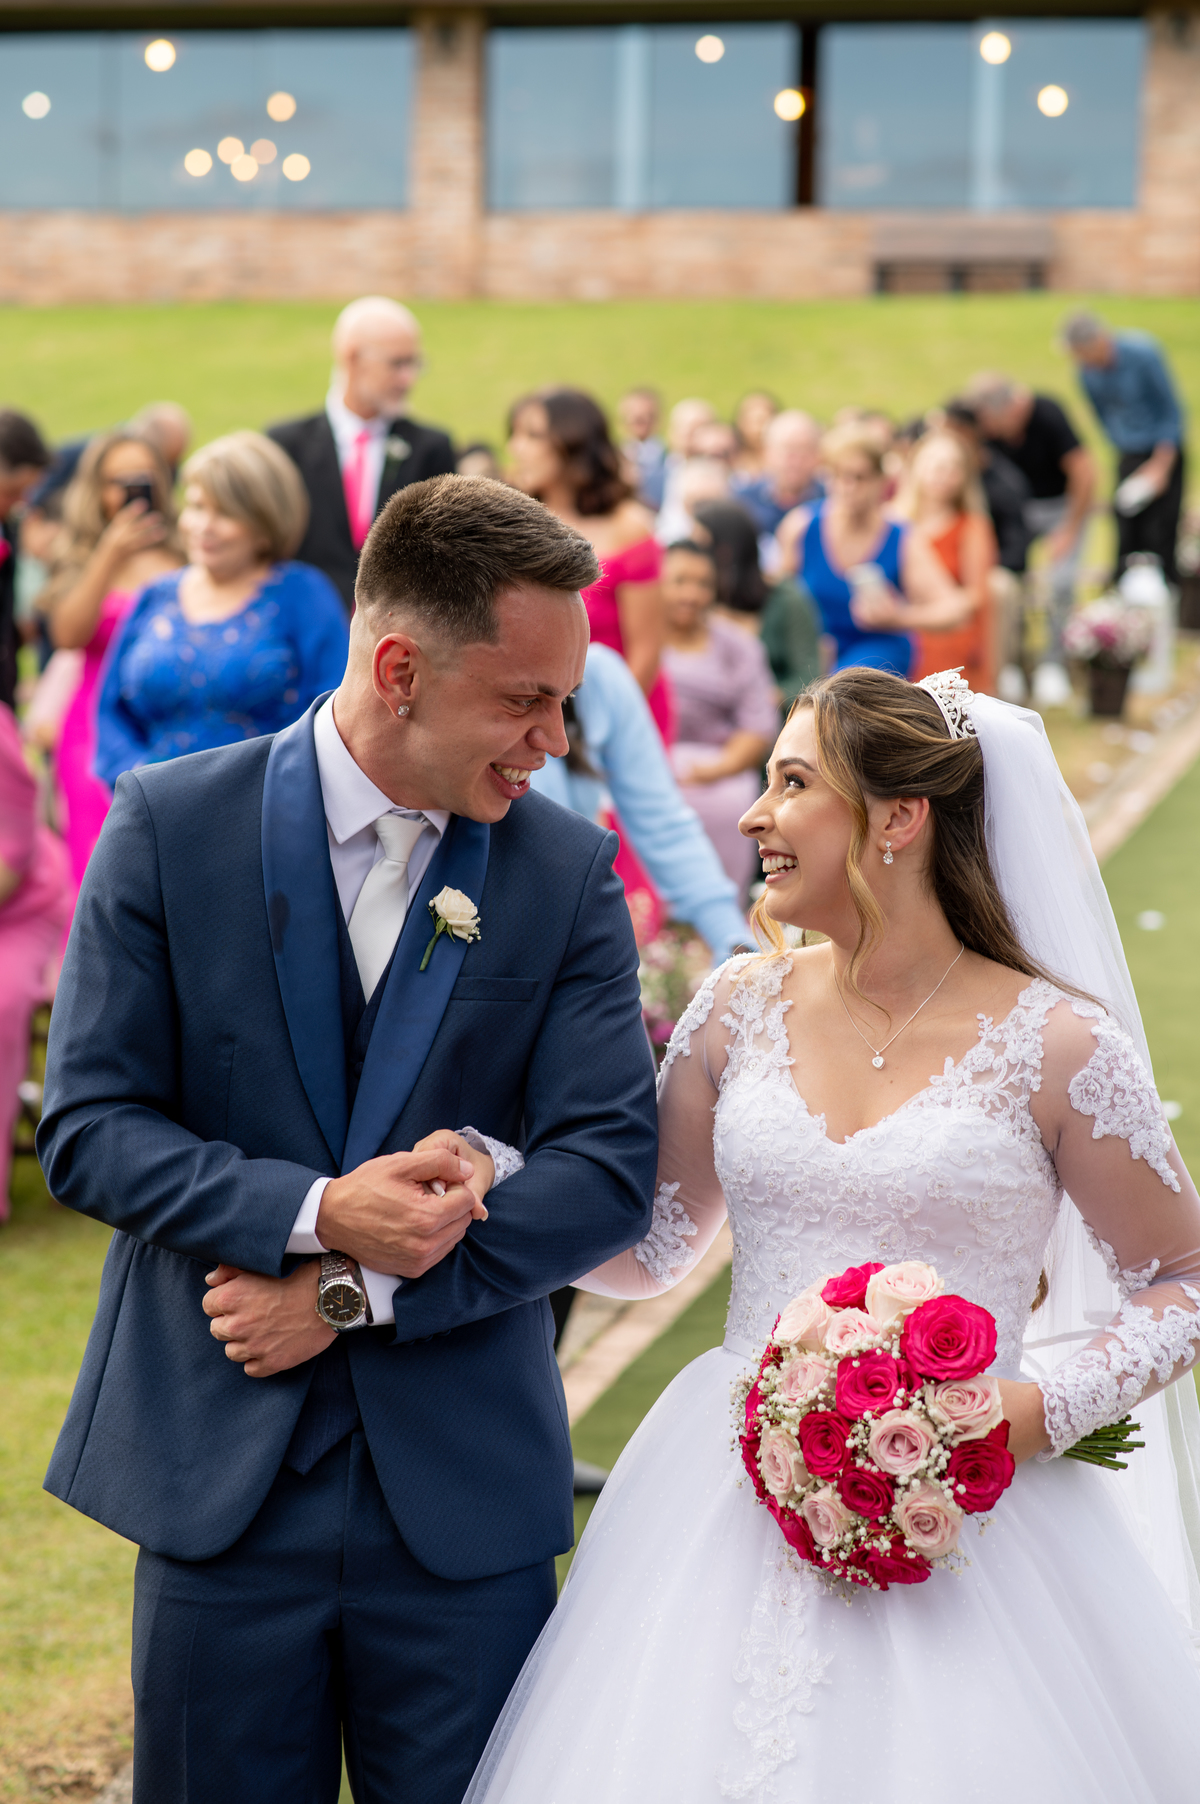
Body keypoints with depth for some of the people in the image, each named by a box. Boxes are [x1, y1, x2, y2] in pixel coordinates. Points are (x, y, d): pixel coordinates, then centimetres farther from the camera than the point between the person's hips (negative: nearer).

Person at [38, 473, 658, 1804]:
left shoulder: (570, 871, -1)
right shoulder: (169, 826, -4)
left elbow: (609, 1171, -6)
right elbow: (86, 1128, -6)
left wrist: (354, 1295, -13)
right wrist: (315, 1213, -21)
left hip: (466, 1488, 1)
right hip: (218, 1475, -1)